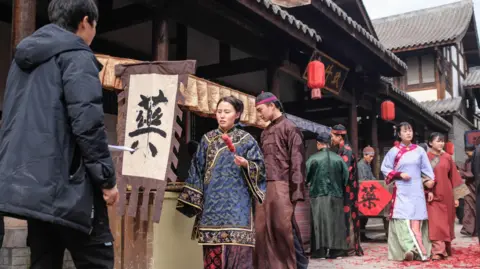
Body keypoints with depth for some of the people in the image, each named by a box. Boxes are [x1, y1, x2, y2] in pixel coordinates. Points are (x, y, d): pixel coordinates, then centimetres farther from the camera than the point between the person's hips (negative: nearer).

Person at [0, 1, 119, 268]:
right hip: (65, 184, -8)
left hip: (26, 181, 8)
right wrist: (107, 178, -12)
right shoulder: (76, 56, -7)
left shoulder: (23, 58, 19)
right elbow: (87, 122, -17)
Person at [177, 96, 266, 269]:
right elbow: (197, 170, 11)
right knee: (213, 248, 0)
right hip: (213, 202, 2)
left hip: (237, 202, -2)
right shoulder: (207, 139, 11)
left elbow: (260, 167, 3)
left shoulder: (246, 140, 5)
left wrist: (246, 164, -18)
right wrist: (192, 199, 5)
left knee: (238, 246, -7)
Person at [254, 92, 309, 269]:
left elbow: (297, 161, -9)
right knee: (264, 228, 5)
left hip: (281, 186, -7)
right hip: (264, 187, 7)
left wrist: (296, 191, -15)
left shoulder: (289, 128, -2)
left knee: (284, 226, -4)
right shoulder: (265, 133, 19)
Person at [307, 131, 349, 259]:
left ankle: (320, 251, 3)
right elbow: (346, 176, 2)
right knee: (335, 222, 8)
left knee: (319, 222, 3)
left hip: (318, 194, -2)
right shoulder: (338, 158, -1)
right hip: (336, 195, 2)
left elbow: (305, 176, -4)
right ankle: (335, 250, 9)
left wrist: (309, 184, 17)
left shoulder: (313, 158, -9)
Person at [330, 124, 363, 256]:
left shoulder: (346, 150, -12)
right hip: (344, 190, 8)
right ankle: (346, 246, 13)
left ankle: (350, 247, 1)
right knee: (344, 217, 9)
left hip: (346, 190, -8)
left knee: (346, 216, -4)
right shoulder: (340, 150, 14)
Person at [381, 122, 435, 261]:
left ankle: (415, 249, -3)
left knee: (416, 219, -4)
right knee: (403, 219, -11)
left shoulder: (419, 150, 7)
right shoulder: (394, 151, 2)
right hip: (401, 191, -1)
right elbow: (385, 168, 3)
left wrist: (430, 186, -2)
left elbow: (426, 170, 9)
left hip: (416, 190, 1)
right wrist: (399, 175, -11)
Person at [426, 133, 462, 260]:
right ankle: (438, 251, -10)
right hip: (432, 195, -3)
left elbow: (453, 178, 9)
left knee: (446, 222, 9)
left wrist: (455, 196, 8)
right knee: (435, 223, -9)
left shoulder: (447, 157, 7)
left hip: (446, 195, 3)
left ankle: (446, 248, 24)